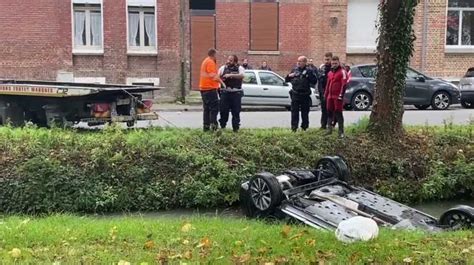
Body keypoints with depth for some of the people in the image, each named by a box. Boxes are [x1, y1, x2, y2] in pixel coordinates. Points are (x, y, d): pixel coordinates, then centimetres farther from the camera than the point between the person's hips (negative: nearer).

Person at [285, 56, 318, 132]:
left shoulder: (309, 71, -1)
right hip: (295, 95, 2)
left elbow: (314, 81, -8)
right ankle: (294, 127, 2)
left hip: (305, 95, -2)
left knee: (305, 112, 8)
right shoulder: (294, 70, 10)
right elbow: (286, 80, 17)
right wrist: (289, 76, -5)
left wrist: (309, 75, -21)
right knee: (294, 112, 0)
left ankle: (304, 127, 21)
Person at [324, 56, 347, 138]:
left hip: (338, 96, -7)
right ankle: (329, 129, 21)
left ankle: (341, 132, -4)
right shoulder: (330, 73, 19)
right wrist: (325, 94, 21)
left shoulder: (342, 72, -5)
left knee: (338, 113, -7)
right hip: (330, 96, 7)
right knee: (330, 112, 11)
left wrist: (341, 95, -19)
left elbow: (344, 84, -13)